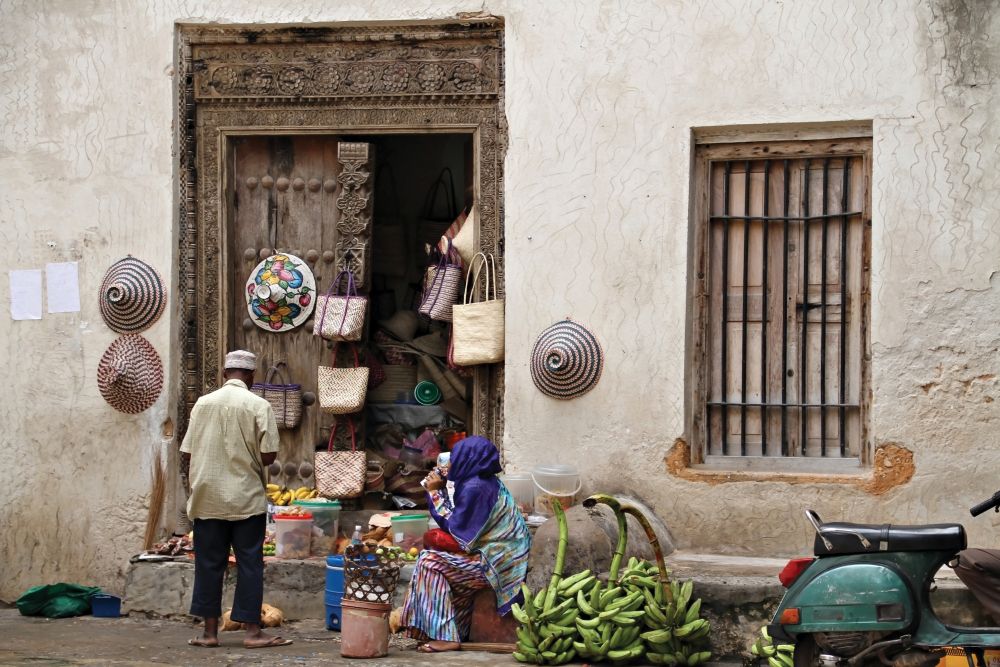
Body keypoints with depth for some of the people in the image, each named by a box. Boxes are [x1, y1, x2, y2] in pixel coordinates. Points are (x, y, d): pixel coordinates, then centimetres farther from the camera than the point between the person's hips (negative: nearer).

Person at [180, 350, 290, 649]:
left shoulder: (203, 403, 1)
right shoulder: (258, 406, -7)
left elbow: (187, 454, 2)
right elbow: (269, 455, -10)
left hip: (208, 498, 2)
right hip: (247, 498, -2)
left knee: (209, 563, 7)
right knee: (249, 564, 3)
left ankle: (210, 630, 9)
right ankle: (252, 631, 3)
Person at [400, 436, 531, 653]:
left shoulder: (474, 488, -17)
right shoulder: (489, 483, 14)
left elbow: (454, 527, -12)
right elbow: (462, 523, 18)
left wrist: (435, 493, -5)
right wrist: (441, 490, 16)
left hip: (495, 563, -11)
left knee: (430, 562, -11)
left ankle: (445, 637, -14)